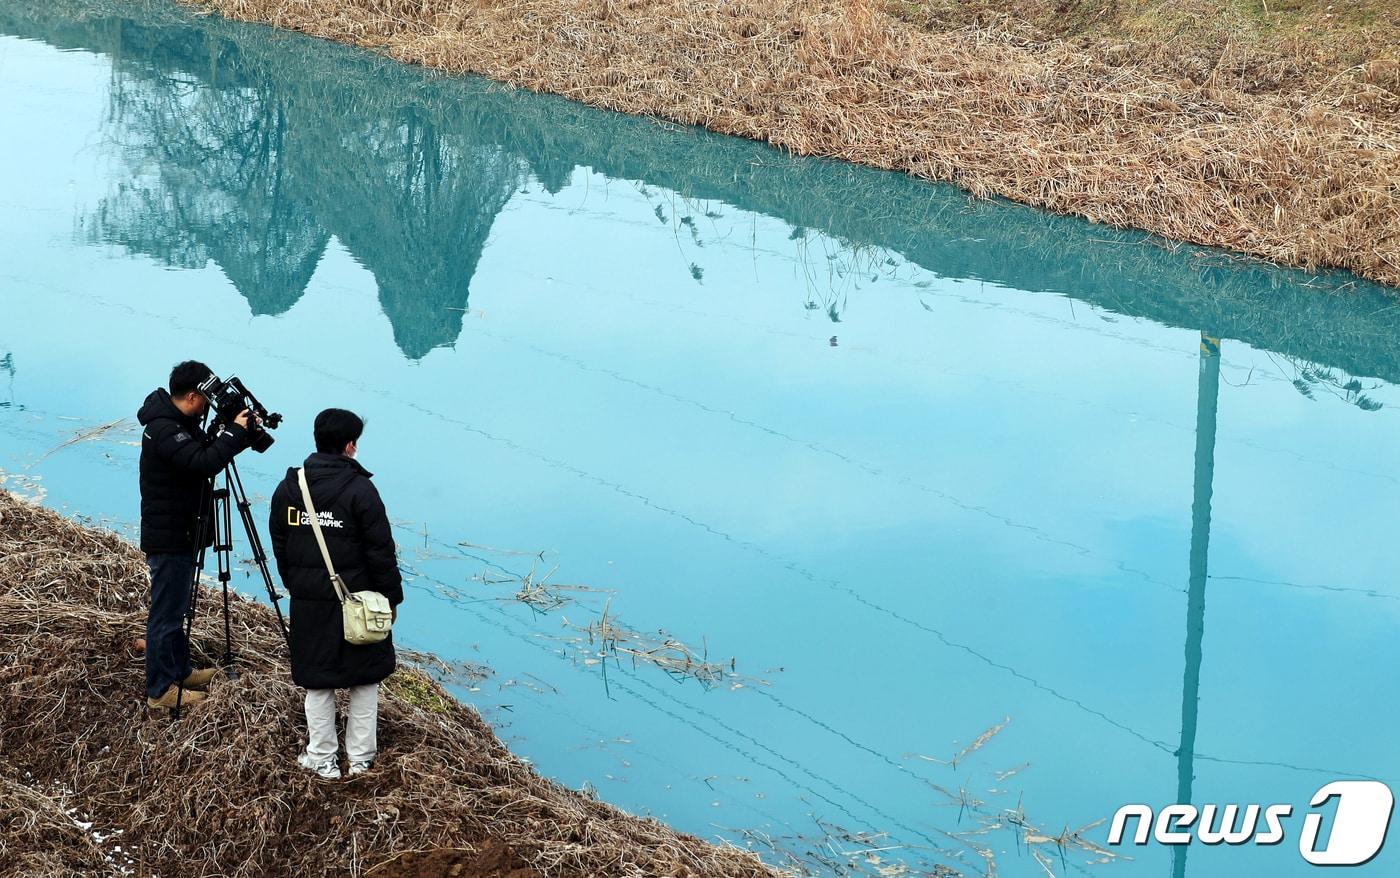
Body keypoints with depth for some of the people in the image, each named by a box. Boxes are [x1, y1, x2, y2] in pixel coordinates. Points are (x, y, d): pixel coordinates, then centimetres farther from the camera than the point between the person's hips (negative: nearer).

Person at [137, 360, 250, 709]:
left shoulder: (180, 424, 9)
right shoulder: (163, 430, -24)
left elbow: (205, 451, 15)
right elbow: (203, 463, -34)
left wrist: (234, 432, 0)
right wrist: (236, 432, -25)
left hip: (181, 534, 10)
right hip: (169, 539, -10)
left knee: (175, 608, 22)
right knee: (166, 613, -2)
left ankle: (180, 671, 35)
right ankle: (161, 690, 6)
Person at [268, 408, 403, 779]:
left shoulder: (289, 488, 0)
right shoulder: (360, 490, -15)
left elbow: (279, 546, 9)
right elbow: (381, 551, -12)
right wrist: (391, 596, -1)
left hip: (308, 601, 3)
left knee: (318, 682, 12)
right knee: (364, 679, 12)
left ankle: (323, 759, 18)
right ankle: (360, 757, 19)